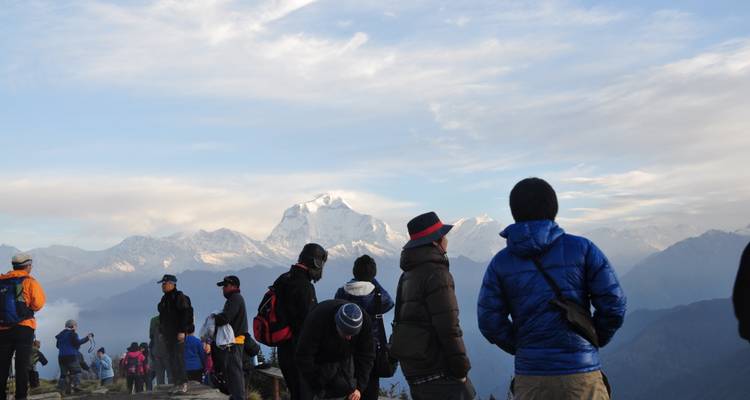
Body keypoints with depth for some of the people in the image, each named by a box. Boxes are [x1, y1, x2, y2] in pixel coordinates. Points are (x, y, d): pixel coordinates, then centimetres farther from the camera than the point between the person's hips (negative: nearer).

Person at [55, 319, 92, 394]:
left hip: (61, 356, 7)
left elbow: (58, 346, 22)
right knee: (76, 371, -3)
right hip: (71, 355, -7)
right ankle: (75, 385, -19)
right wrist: (87, 338, -6)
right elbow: (77, 342, -14)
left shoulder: (61, 335, 17)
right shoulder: (72, 333, -5)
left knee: (64, 373, 8)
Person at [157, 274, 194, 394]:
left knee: (178, 356, -12)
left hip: (178, 333, -9)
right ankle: (176, 383, 11)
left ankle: (183, 383, -10)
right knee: (171, 358, 7)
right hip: (168, 334, 9)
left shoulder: (179, 297, -9)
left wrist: (182, 331, -22)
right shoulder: (165, 299, 18)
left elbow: (185, 314, -17)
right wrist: (161, 332, 20)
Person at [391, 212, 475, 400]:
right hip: (438, 371, -9)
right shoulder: (436, 274, -14)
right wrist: (461, 368, -11)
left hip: (413, 370, 9)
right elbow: (448, 327, -18)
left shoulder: (408, 275, 15)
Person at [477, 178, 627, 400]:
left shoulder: (501, 262, 3)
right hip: (582, 374, -2)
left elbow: (490, 322, 2)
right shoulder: (582, 248, -2)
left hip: (530, 376, 2)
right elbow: (613, 304, -3)